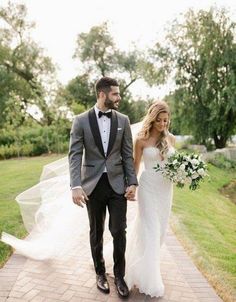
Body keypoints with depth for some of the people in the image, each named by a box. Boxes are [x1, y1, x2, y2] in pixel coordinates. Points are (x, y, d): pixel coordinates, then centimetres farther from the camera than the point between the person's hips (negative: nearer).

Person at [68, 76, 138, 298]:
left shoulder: (123, 120, 3)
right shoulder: (81, 120, -4)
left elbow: (128, 154, 3)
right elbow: (75, 154, -8)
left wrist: (132, 182, -3)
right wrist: (75, 186, -19)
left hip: (117, 183, 1)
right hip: (93, 184, -1)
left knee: (119, 232, 4)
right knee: (96, 232, 14)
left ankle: (119, 275, 26)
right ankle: (100, 272, 35)